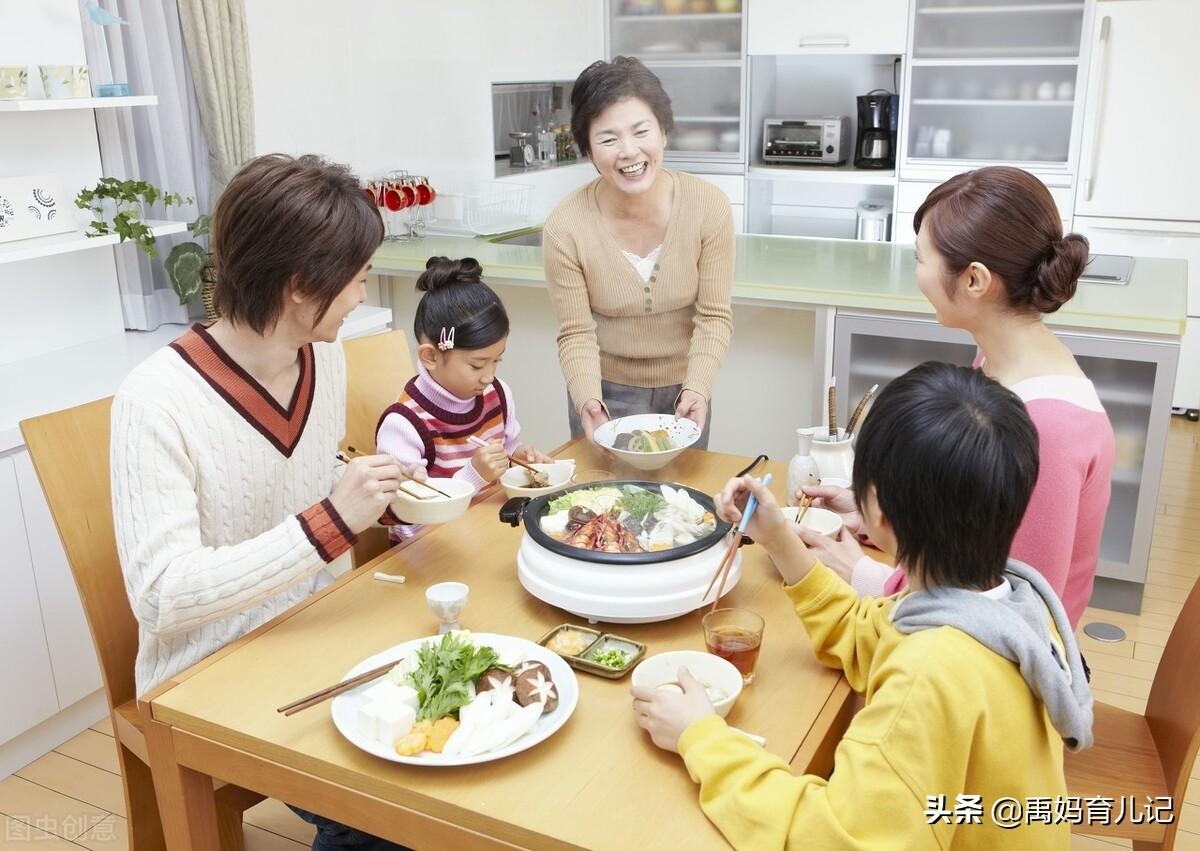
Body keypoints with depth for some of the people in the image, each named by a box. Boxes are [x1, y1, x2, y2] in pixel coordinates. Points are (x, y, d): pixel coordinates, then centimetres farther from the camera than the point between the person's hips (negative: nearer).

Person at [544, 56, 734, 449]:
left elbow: (714, 317, -14)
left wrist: (697, 388, -28)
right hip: (606, 390, -1)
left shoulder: (709, 206, -19)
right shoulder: (565, 228, -21)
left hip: (683, 390, 2)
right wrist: (588, 400, -30)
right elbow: (577, 334, -15)